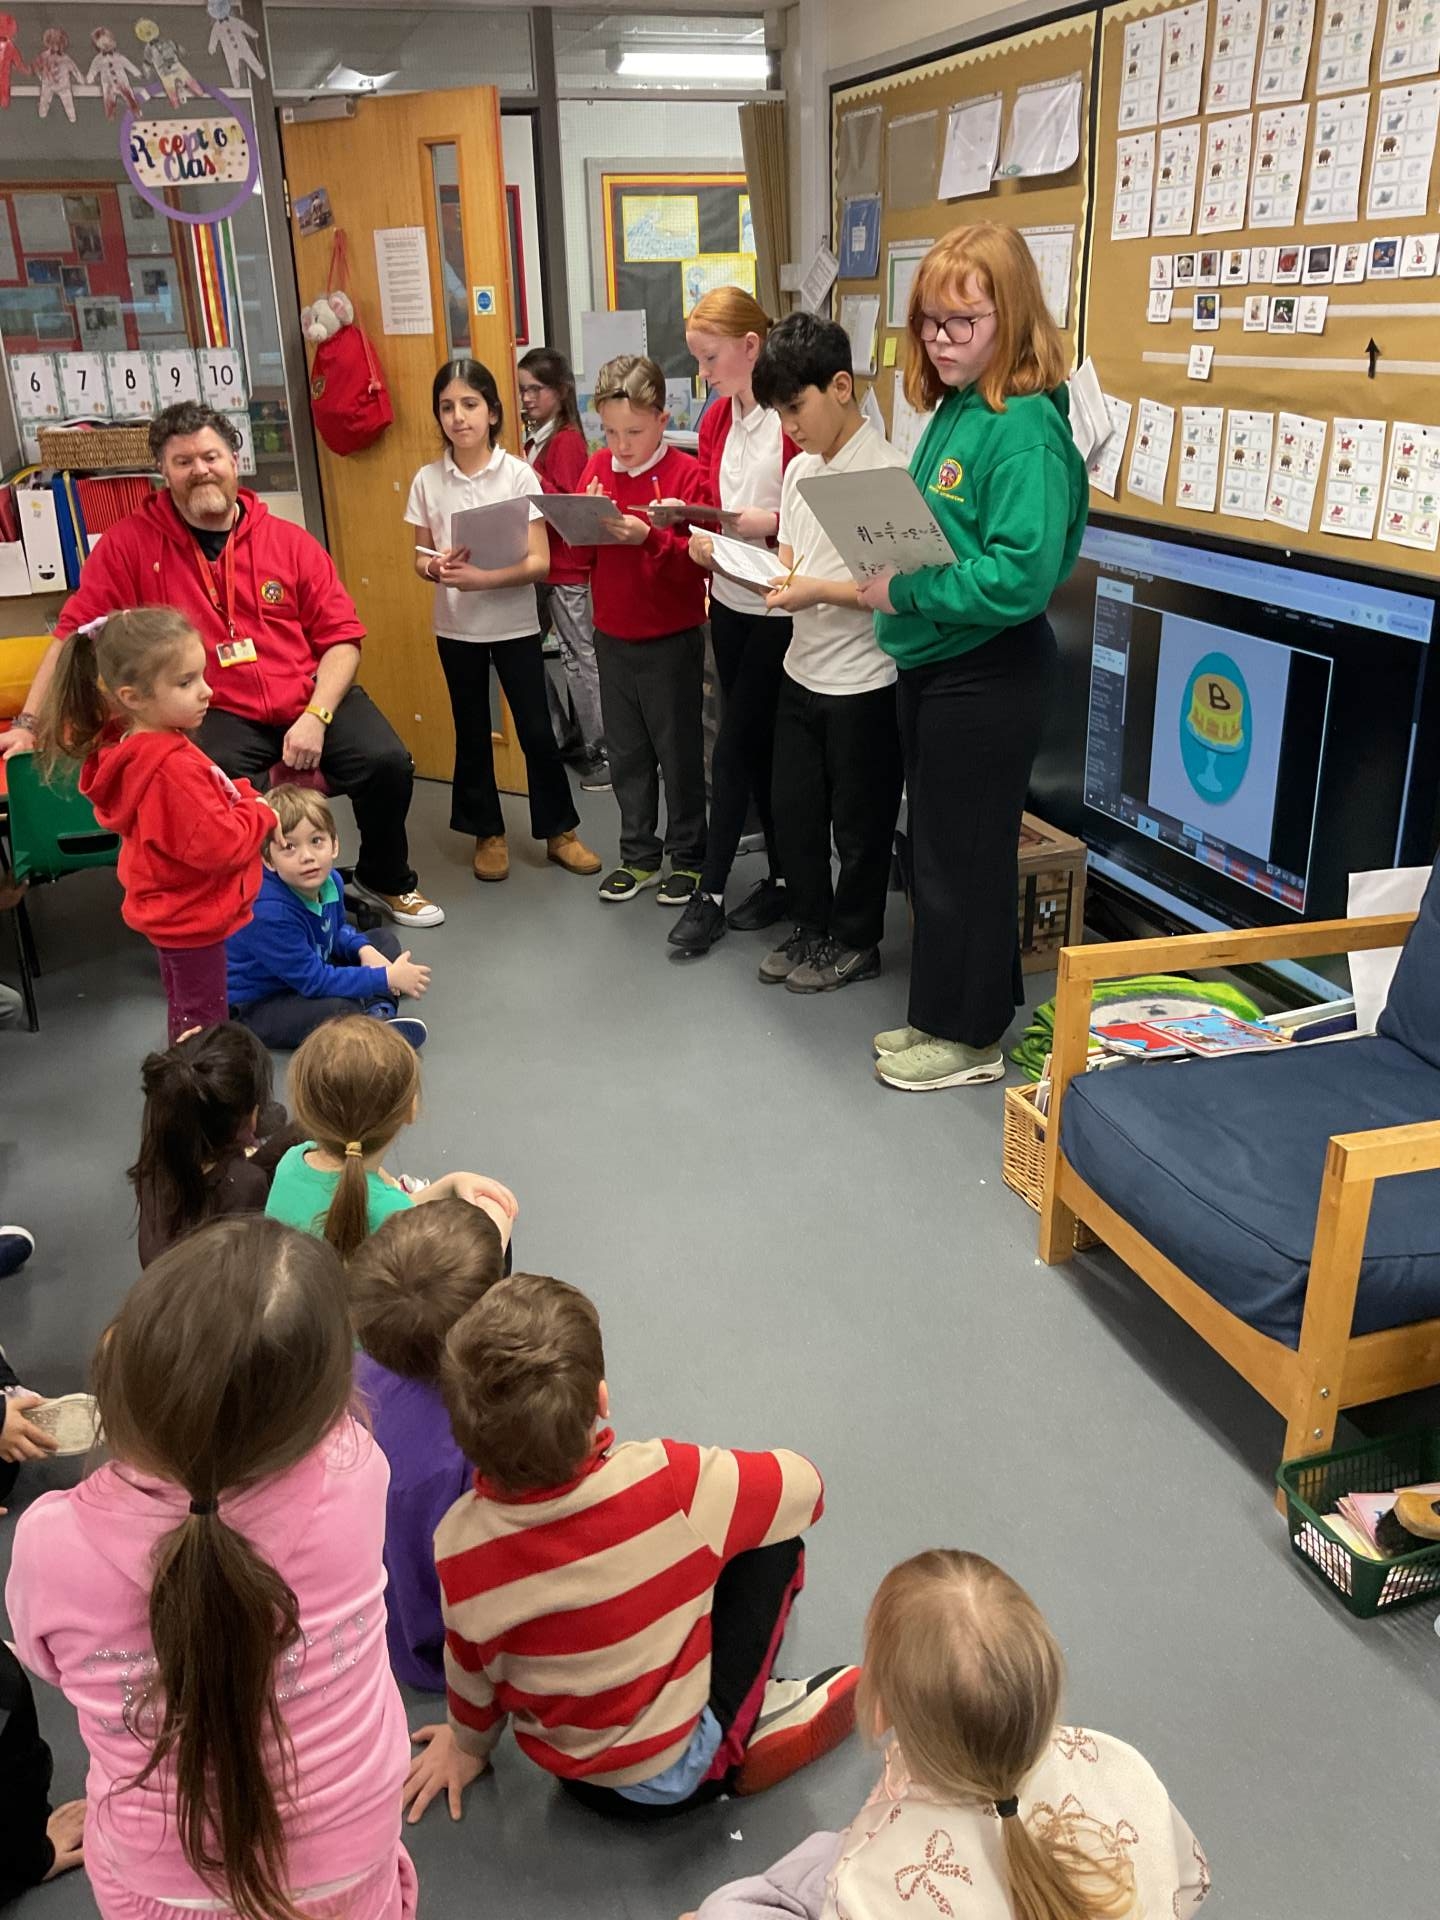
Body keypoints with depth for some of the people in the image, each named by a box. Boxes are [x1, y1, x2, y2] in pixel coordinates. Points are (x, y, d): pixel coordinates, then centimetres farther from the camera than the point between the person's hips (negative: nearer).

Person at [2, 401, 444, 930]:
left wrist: (316, 716, -12)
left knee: (388, 762, -18)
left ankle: (387, 880, 13)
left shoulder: (290, 542, 5)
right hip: (220, 714, -2)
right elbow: (76, 634, 2)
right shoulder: (131, 543, 1)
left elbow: (342, 638, 2)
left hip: (313, 696, 2)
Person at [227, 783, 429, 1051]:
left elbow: (338, 930, 16)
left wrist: (364, 949, -7)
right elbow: (314, 982, -29)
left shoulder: (329, 881, -8)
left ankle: (380, 1013, -10)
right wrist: (386, 978, -24)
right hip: (254, 1007, -9)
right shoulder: (268, 911, -34)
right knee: (341, 1009, -36)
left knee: (385, 940, 13)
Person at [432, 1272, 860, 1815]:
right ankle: (750, 1733, 11)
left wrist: (469, 1748, 19)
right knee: (771, 1542, 3)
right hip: (675, 1774, -4)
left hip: (571, 1774, 4)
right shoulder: (667, 1483, -33)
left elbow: (468, 1667, -3)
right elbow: (805, 1484, -14)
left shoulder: (459, 1541, -22)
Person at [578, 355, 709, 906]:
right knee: (626, 752, 14)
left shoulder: (686, 473, -10)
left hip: (672, 639, -5)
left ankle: (688, 856, 22)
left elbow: (698, 560, -17)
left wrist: (649, 538, -30)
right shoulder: (597, 469, 5)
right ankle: (639, 855, 27)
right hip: (613, 637, 5)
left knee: (679, 752, 7)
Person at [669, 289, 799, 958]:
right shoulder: (716, 419, 10)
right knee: (757, 745, 13)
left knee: (735, 746, -5)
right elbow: (704, 501, 12)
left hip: (778, 604, -8)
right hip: (729, 599, 8)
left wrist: (773, 520, -26)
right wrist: (698, 537, -7)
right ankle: (783, 877, 26)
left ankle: (710, 893, 5)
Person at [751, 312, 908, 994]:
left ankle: (854, 943, 25)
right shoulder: (800, 470, 8)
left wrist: (818, 592, -25)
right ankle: (812, 929, 33)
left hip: (862, 681, -8)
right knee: (793, 809, 16)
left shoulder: (885, 471, -17)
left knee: (859, 822, 8)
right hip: (803, 670, 8)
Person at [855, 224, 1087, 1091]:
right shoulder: (955, 411, 8)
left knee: (964, 856, 3)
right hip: (934, 664, 10)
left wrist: (904, 593, -21)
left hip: (990, 675, -10)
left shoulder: (1025, 428, -20)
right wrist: (885, 562, 0)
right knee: (936, 849, 19)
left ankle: (971, 1038, 21)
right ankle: (946, 1014, 35)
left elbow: (1021, 576, -28)